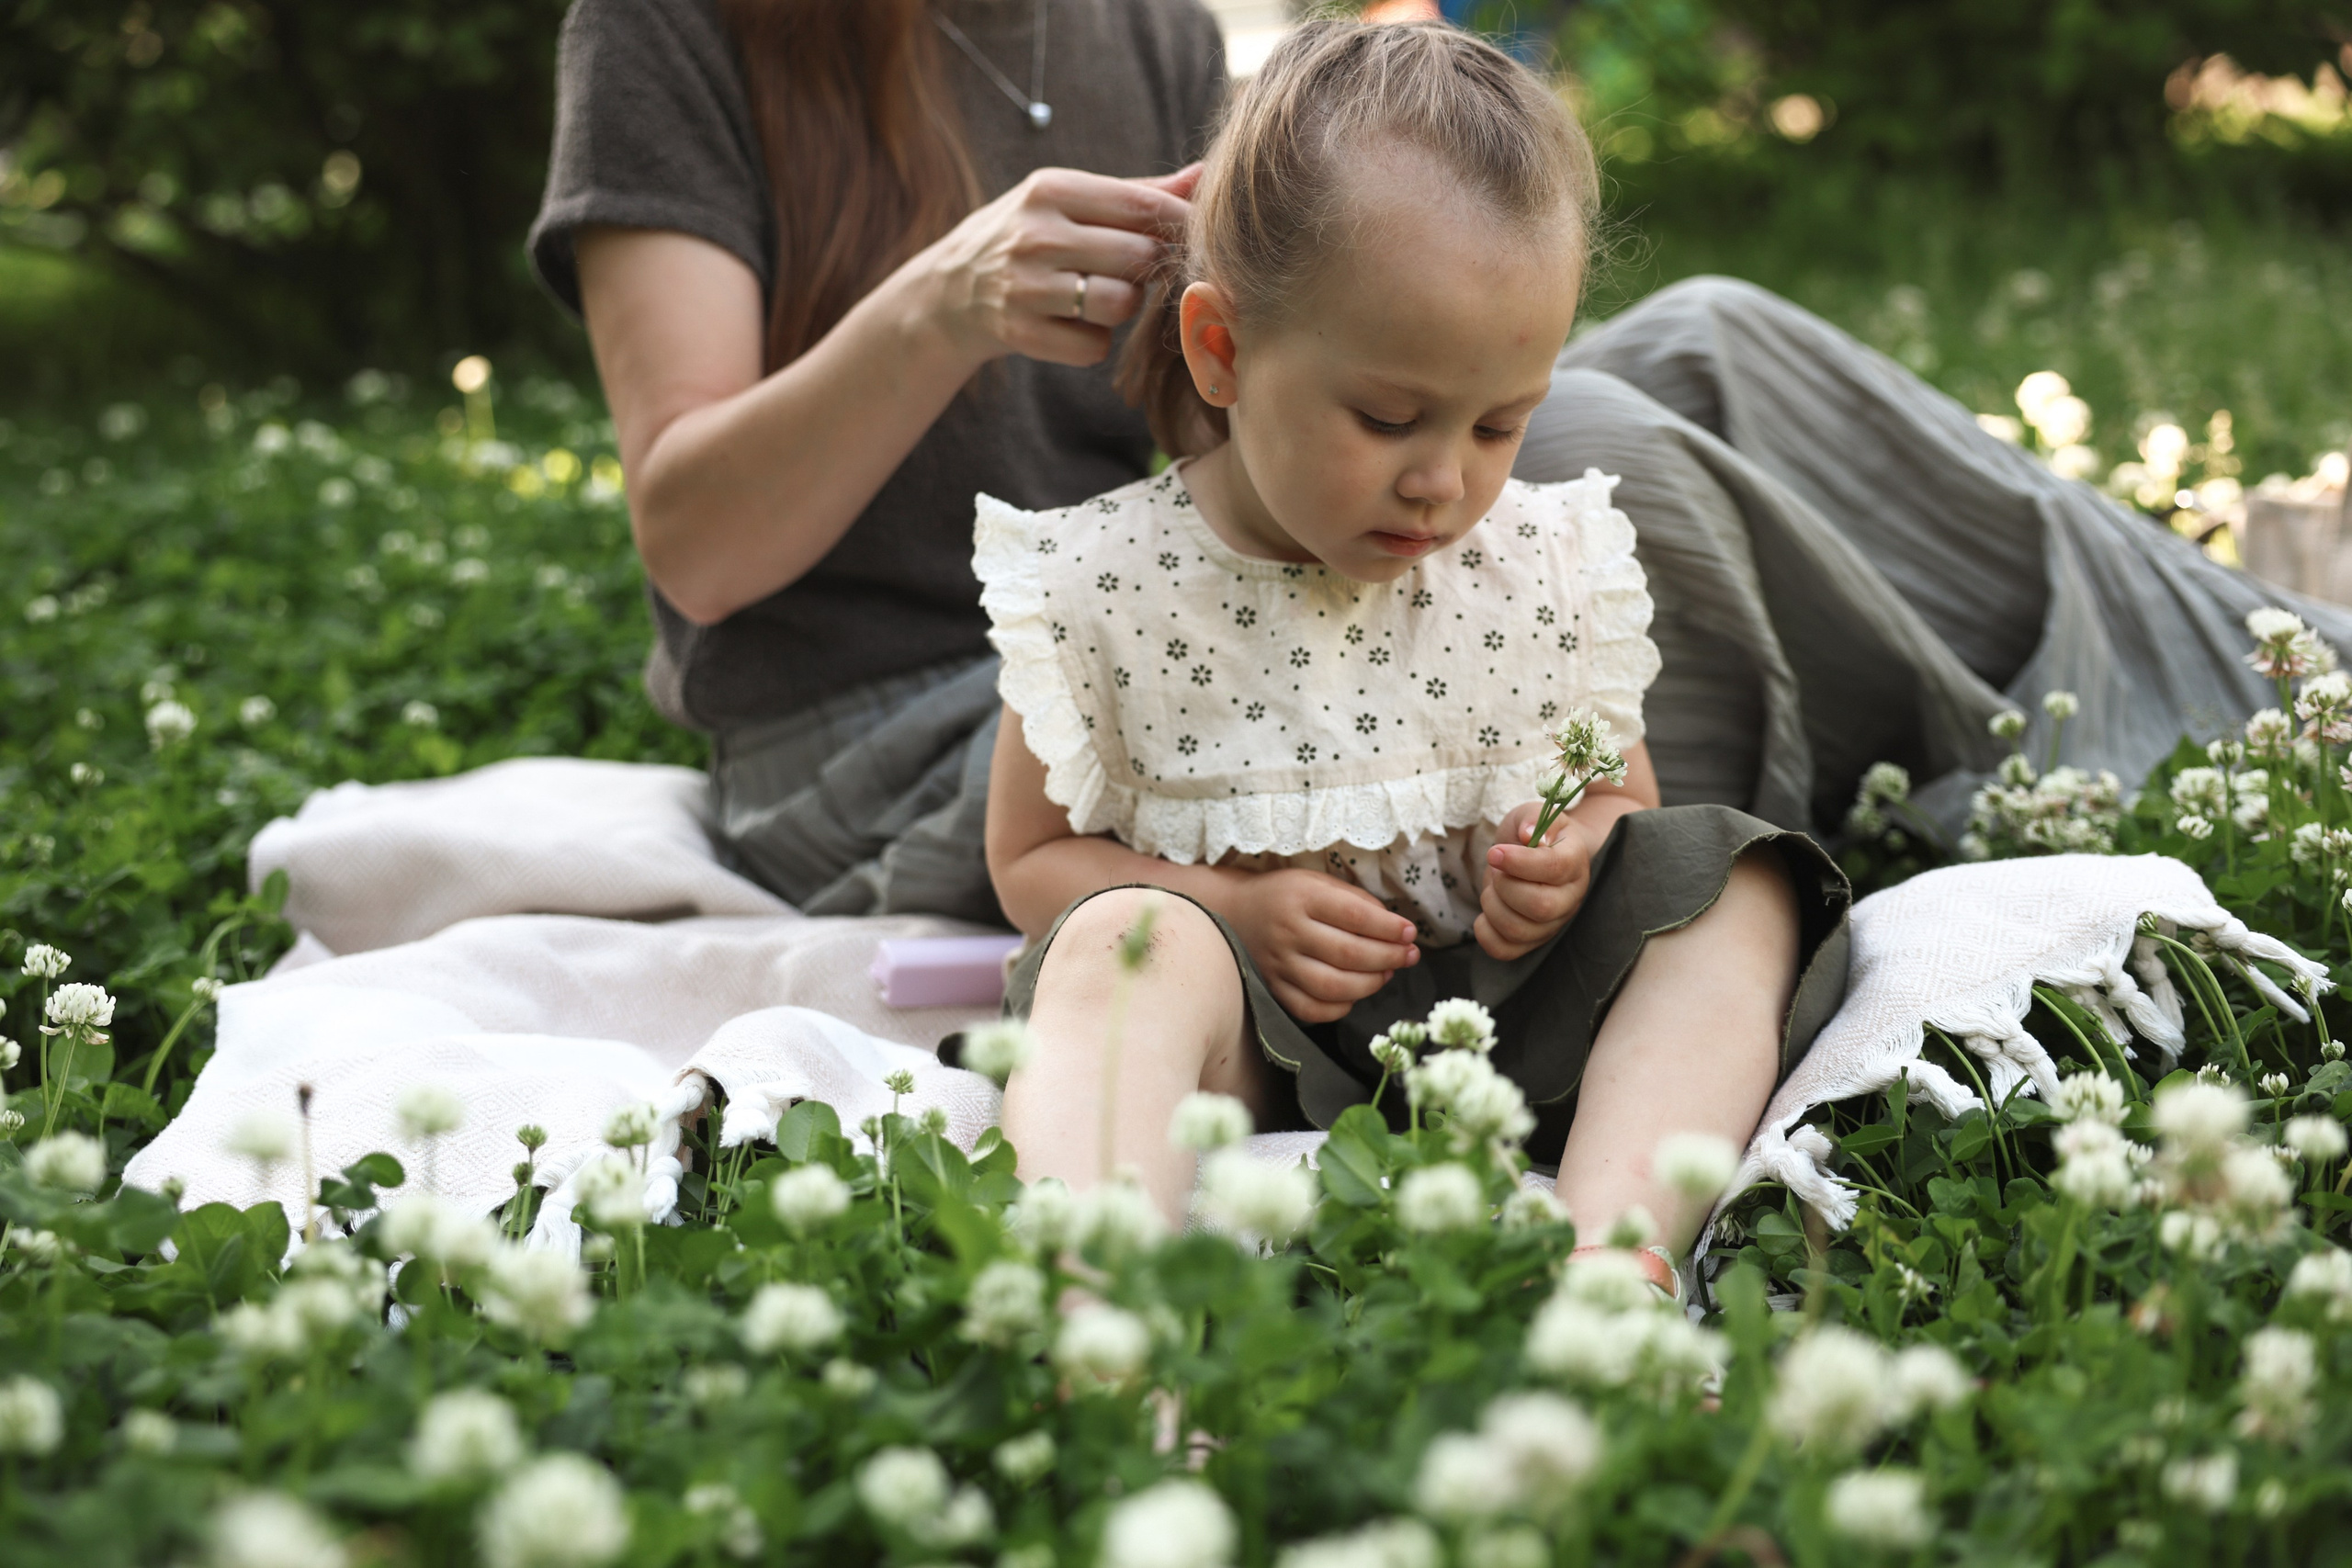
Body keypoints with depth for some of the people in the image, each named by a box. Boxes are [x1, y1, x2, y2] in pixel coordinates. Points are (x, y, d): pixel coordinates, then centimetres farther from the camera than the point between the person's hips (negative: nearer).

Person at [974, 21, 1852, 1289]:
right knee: (1132, 939, -34)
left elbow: (1620, 795, 17)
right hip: (1250, 1028, -3)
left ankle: (1608, 1251, -41)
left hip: (1502, 1000, 3)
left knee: (1730, 882, -18)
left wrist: (1578, 856, -10)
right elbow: (1031, 856, 4)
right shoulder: (1099, 584, -5)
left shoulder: (1554, 567, 3)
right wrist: (1237, 906, -15)